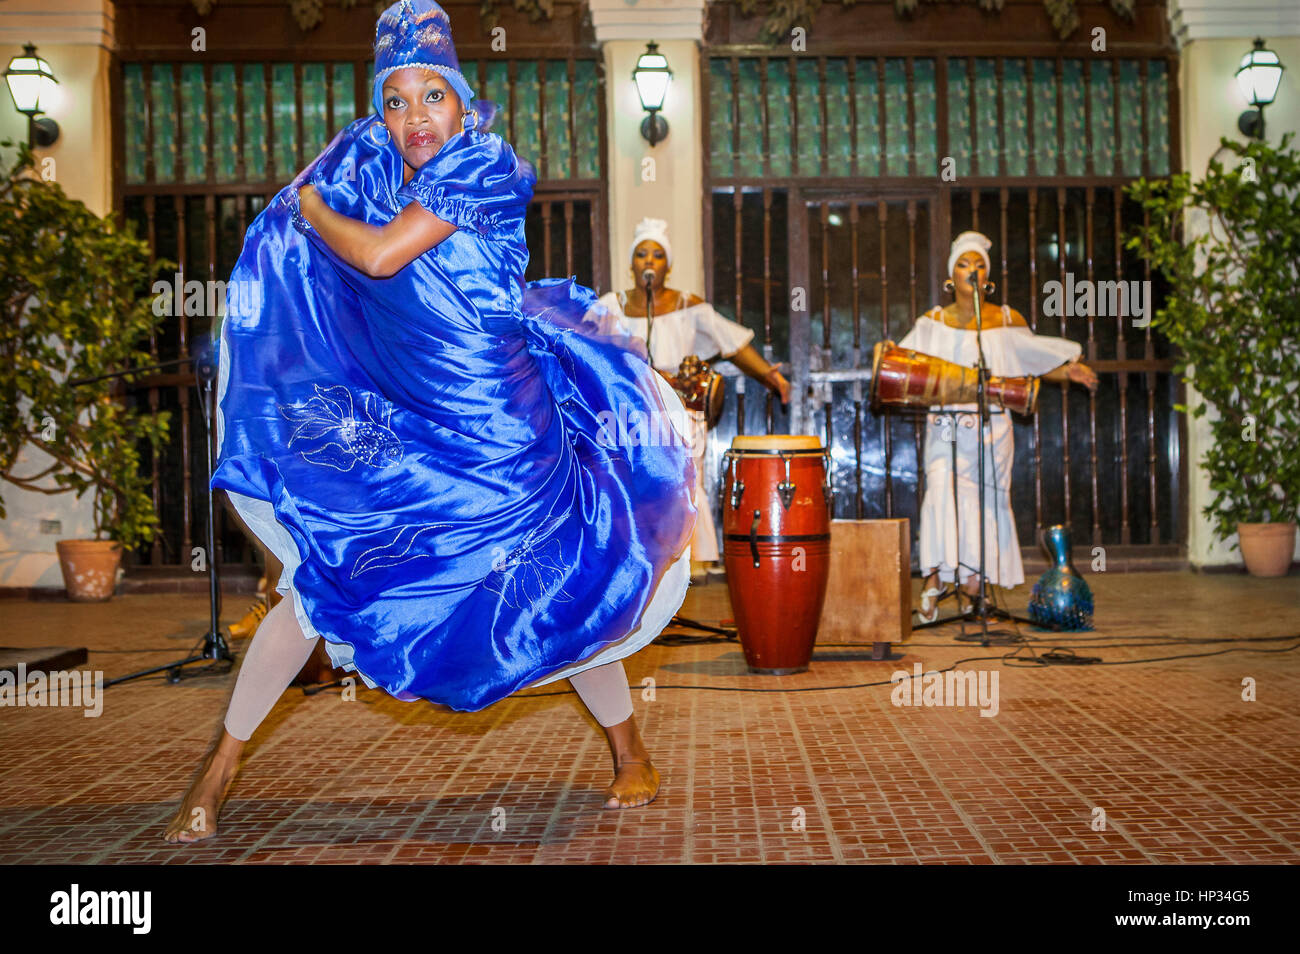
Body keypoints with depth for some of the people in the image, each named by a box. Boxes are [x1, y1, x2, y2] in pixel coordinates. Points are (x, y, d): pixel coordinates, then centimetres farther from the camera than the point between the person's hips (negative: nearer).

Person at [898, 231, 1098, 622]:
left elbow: (1038, 365, 13)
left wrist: (1070, 371, -4)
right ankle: (934, 577, -16)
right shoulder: (933, 322, 6)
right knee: (942, 490, -20)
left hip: (992, 429, 1)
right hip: (947, 425, -1)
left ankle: (974, 582, 13)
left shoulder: (1008, 321, 7)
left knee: (987, 500, 3)